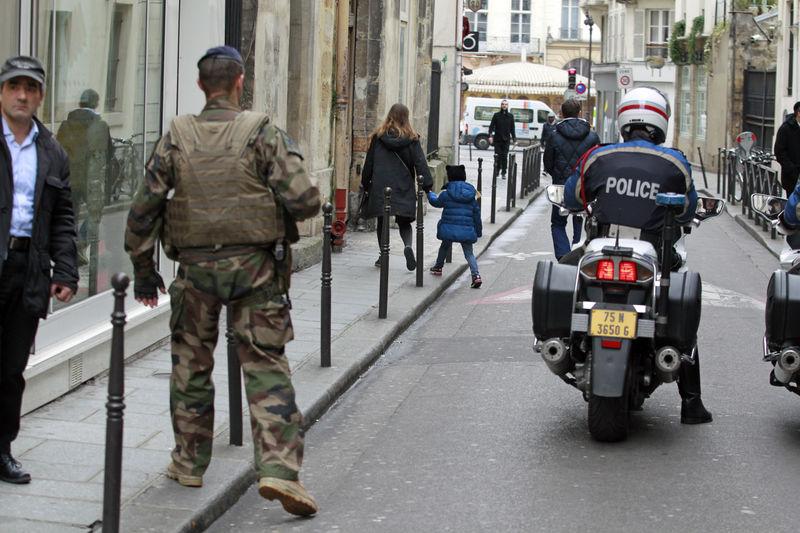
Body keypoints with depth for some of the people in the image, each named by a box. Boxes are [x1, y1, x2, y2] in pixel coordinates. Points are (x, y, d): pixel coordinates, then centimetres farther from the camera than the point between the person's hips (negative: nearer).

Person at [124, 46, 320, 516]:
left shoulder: (177, 138, 1)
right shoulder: (263, 134, -7)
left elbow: (144, 209, 1)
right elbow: (305, 200, -14)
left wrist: (143, 268, 10)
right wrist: (279, 213, 9)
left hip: (196, 266, 2)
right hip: (255, 266, -2)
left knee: (191, 365, 16)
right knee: (267, 368, 0)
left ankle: (190, 461, 26)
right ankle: (278, 468, -10)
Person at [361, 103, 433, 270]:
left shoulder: (378, 136, 1)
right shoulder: (411, 138, -2)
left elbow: (369, 162, 6)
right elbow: (420, 163, -6)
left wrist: (365, 183, 16)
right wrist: (427, 186, -5)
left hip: (380, 187, 0)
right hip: (404, 188, 0)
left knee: (382, 222, 12)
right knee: (404, 222, 7)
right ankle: (408, 246, -20)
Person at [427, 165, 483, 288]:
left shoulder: (446, 194, -6)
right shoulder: (471, 196, 5)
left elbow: (436, 202, 15)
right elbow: (476, 214, 10)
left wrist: (430, 194, 37)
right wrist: (478, 231, 20)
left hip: (449, 229, -2)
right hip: (467, 231, 2)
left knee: (445, 246, 26)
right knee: (469, 253, 9)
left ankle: (438, 267, 44)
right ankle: (476, 275, -11)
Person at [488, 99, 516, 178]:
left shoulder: (510, 116, 9)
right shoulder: (496, 115, 3)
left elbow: (512, 128, 12)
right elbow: (491, 126, 0)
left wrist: (514, 138, 5)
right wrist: (490, 136, -14)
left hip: (506, 140, 1)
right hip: (497, 139, -1)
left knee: (504, 157, 0)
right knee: (498, 156, -2)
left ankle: (503, 173, 5)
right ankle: (496, 172, 8)